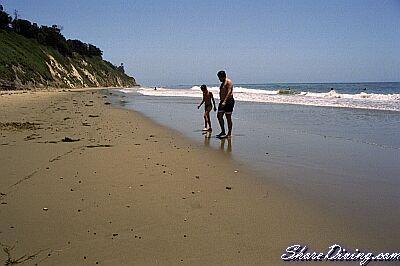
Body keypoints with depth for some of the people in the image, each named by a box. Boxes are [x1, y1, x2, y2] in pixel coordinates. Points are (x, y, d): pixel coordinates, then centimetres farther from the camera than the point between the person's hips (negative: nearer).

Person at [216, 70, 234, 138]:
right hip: (222, 102, 10)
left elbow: (229, 92, -23)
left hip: (228, 101, -10)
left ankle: (229, 134, 3)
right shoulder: (223, 83, 18)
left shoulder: (228, 82, -11)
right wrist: (221, 101, 25)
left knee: (228, 118, -4)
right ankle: (223, 132, 14)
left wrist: (224, 101, -31)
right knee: (219, 116, 6)